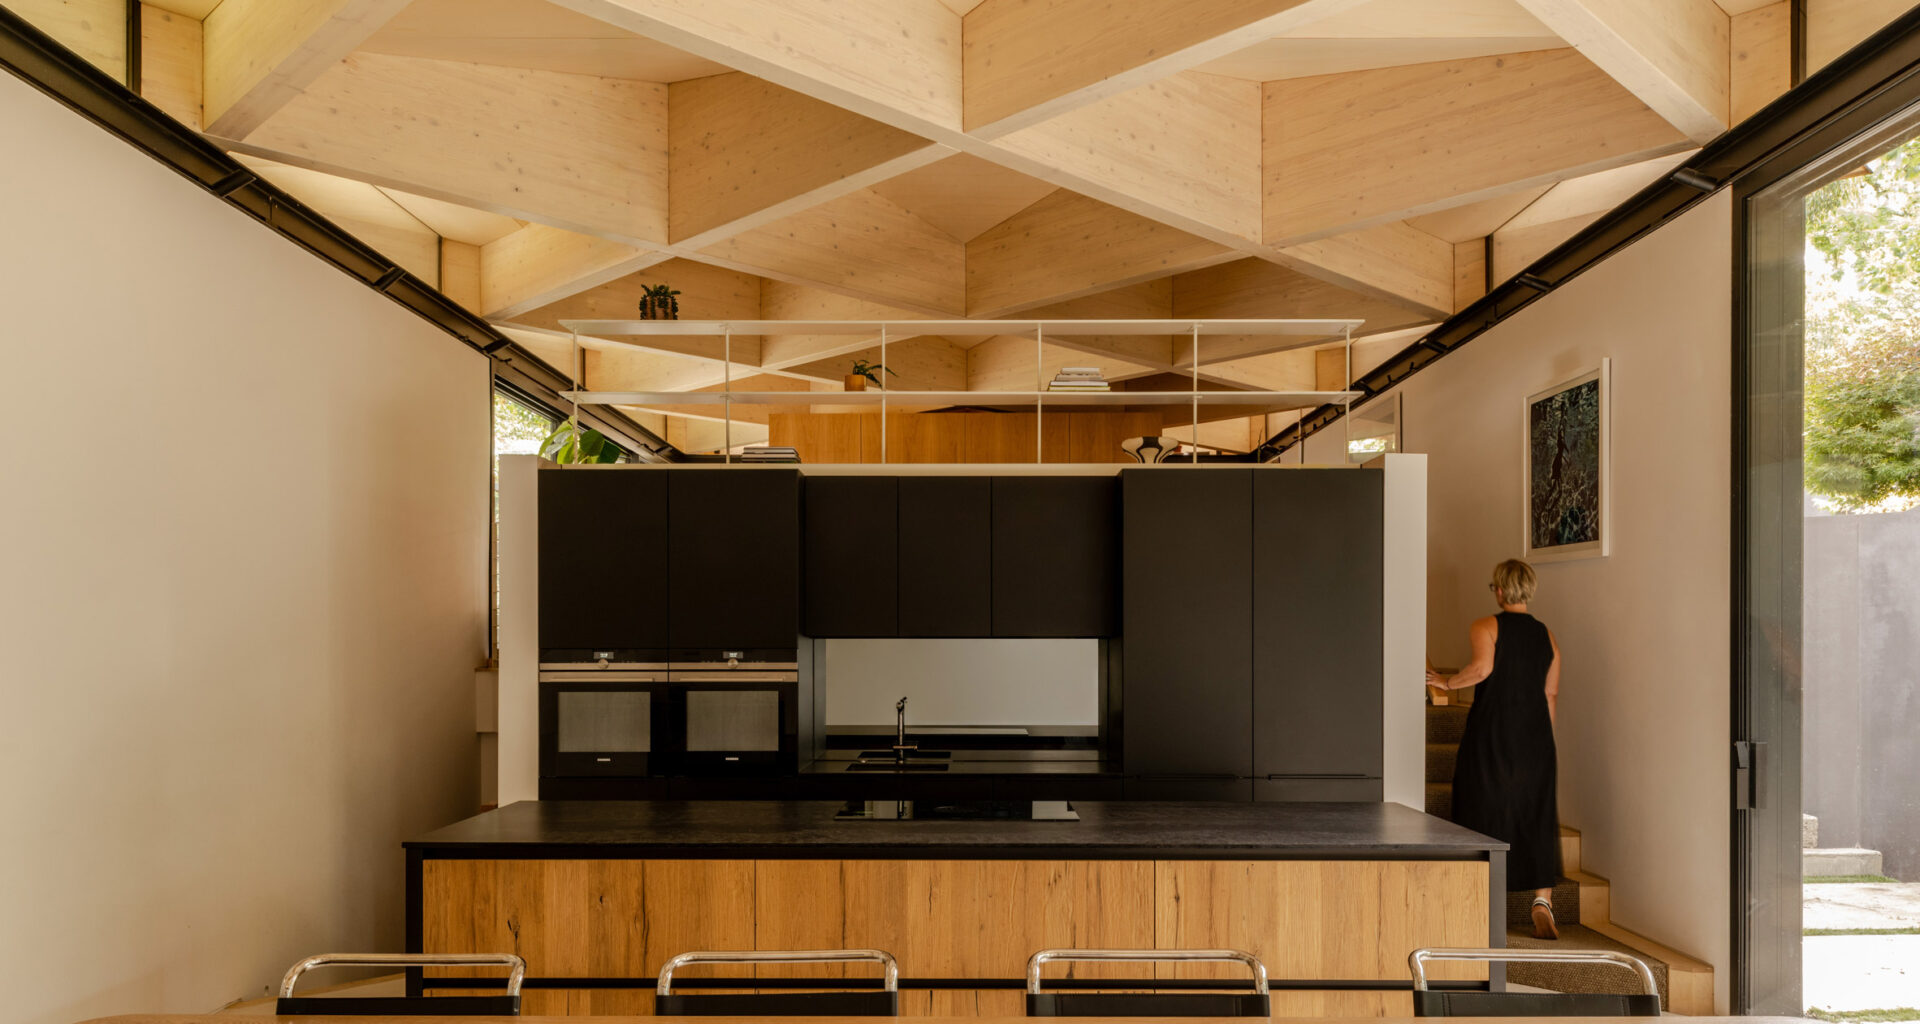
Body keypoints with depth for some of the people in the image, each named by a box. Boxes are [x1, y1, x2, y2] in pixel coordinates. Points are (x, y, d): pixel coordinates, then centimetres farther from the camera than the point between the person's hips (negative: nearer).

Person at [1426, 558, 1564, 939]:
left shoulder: (1484, 628, -5)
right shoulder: (1546, 636, 11)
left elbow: (1482, 667, -23)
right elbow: (1551, 695, 12)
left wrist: (1447, 682, -8)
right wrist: (1543, 742, 18)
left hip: (1490, 734, -4)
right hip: (1534, 737, 4)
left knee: (1485, 813, 5)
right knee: (1536, 818, 9)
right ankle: (1543, 900, -1)